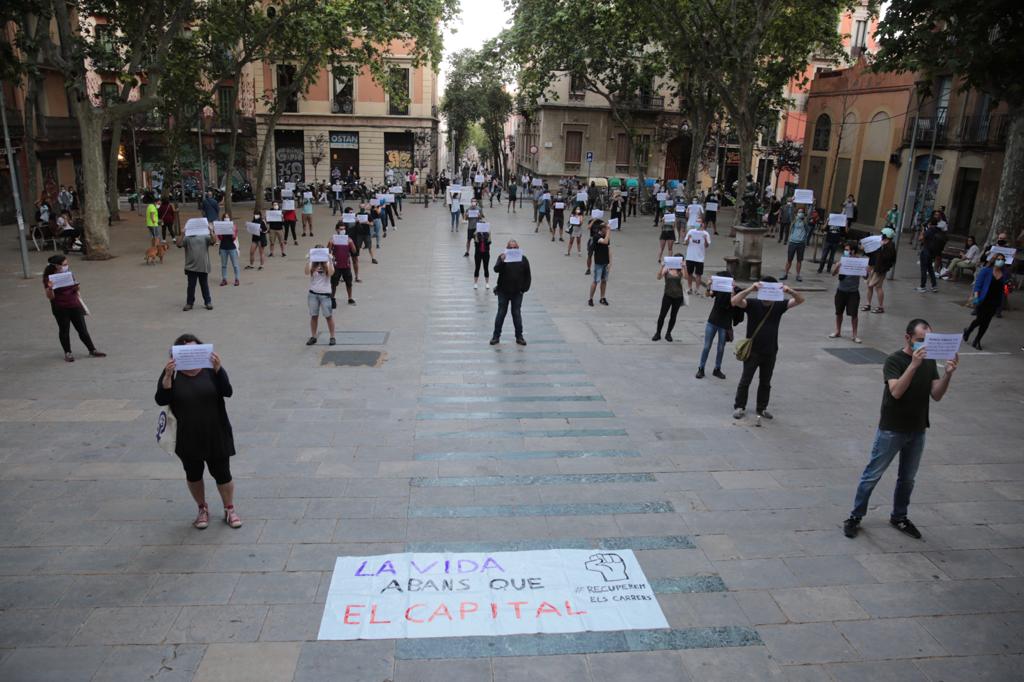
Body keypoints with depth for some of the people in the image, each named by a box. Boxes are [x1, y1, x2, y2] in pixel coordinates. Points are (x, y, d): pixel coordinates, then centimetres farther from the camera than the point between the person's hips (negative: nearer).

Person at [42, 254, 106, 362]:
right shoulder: (49, 278, -8)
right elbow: (50, 297, -11)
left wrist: (77, 287, -2)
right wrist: (49, 289, -29)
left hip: (74, 306, 4)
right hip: (60, 309, -4)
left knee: (83, 329, 6)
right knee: (64, 330, 7)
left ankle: (92, 350, 13)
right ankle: (68, 353, 19)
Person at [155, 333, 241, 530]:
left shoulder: (210, 369, -4)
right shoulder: (172, 374, -4)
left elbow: (227, 392, -17)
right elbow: (161, 400, -16)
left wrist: (218, 368, -31)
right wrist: (168, 376, -29)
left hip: (216, 435, 0)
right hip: (188, 438, 1)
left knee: (222, 473, 6)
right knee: (193, 475, 14)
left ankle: (230, 510, 24)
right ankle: (202, 509, 35)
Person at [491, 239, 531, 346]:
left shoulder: (523, 259, 0)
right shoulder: (502, 257, -4)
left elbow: (527, 276, 5)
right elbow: (496, 269, -19)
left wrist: (525, 288, -1)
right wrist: (501, 261, -36)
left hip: (517, 293, 1)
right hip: (503, 292, -1)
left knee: (517, 314, 7)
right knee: (501, 313, 5)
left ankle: (519, 336, 16)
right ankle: (496, 335, 14)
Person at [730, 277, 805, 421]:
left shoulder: (779, 306, -2)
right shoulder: (753, 304, -12)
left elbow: (800, 300, -7)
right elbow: (735, 301, -27)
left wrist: (790, 291, -28)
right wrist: (750, 289, -39)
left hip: (770, 352, 3)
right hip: (752, 351, -3)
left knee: (765, 382, 15)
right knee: (745, 380, 6)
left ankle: (762, 408, 30)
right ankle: (739, 407, 20)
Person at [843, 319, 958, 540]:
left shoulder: (929, 362, 2)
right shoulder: (894, 360, -14)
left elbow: (936, 395, -3)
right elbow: (896, 391, -28)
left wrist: (948, 374, -19)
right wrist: (914, 365, -35)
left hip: (917, 431, 6)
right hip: (891, 430, -5)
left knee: (907, 478, 17)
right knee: (872, 475, 2)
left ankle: (899, 517, 34)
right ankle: (855, 517, 13)